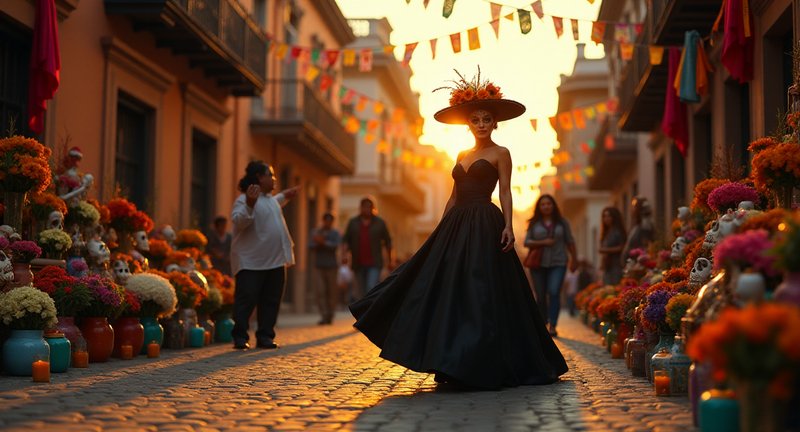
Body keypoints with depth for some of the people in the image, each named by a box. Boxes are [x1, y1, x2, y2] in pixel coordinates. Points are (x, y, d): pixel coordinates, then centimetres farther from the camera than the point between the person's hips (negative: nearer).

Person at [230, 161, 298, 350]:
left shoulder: (270, 199, 16)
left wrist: (284, 196, 35)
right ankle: (240, 337, 1)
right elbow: (238, 221, -28)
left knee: (271, 301, 8)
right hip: (251, 263, -8)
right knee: (246, 299, -6)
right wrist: (249, 204, -41)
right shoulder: (244, 199, -12)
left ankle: (265, 336, 14)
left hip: (275, 261, 8)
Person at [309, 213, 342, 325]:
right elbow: (311, 246, 2)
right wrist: (318, 243, -16)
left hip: (331, 265, -1)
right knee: (321, 291, -9)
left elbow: (335, 246, -11)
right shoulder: (315, 232, 12)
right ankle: (324, 316, -10)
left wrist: (323, 242, -19)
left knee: (332, 290, 0)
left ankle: (331, 314, 12)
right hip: (319, 265, 1)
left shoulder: (335, 234, 5)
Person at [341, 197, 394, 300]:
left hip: (374, 264, -2)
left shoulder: (380, 223, 5)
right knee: (362, 293, 4)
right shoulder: (353, 222, 8)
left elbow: (388, 242, 9)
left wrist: (391, 261, 8)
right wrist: (344, 254, -10)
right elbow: (346, 240, 6)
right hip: (359, 264, 2)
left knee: (371, 290, -17)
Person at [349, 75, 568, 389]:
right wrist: (440, 230, 15)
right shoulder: (462, 156, 19)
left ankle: (484, 367, -4)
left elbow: (505, 192, -5)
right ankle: (452, 365, 6)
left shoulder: (500, 154, 2)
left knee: (481, 292, -8)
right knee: (448, 291, 2)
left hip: (484, 226, -7)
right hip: (456, 226, 7)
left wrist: (508, 225, -17)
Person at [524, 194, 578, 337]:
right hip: (538, 264, 1)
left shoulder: (562, 222, 9)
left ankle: (552, 326, -17)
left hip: (558, 263, -1)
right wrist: (542, 243, -12)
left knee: (554, 292, -17)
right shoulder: (534, 223, 7)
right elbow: (527, 242, 2)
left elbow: (570, 242, 13)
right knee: (541, 296, 5)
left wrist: (574, 259, 13)